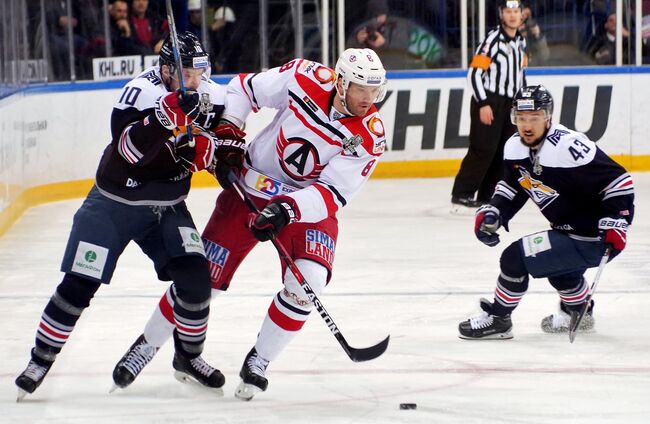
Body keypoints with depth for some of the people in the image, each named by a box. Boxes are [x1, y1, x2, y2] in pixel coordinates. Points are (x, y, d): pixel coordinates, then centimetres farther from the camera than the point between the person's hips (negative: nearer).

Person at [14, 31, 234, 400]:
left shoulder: (212, 96, -6)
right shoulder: (142, 91, -24)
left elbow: (225, 145, 1)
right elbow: (129, 150, -36)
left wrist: (203, 148, -21)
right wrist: (171, 113, -48)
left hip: (167, 207, 4)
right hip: (115, 203, -4)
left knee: (195, 276, -10)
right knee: (80, 283, -7)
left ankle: (189, 357, 13)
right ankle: (41, 358, 10)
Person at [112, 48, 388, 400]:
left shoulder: (369, 137, -19)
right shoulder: (306, 79, -19)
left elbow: (332, 194, -23)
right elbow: (245, 88, -3)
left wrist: (288, 210, -38)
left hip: (309, 204, 0)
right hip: (252, 186, 0)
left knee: (307, 280, -23)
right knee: (205, 276, -1)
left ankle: (257, 363, -2)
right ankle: (148, 344, 21)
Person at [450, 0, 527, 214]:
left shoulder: (521, 42, 13)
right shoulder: (493, 39, -12)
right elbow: (474, 72, -16)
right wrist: (483, 104, -20)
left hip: (511, 104, 8)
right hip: (489, 102, -8)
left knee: (504, 153, 6)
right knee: (484, 150, -13)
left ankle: (486, 196, 13)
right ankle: (461, 196, -9)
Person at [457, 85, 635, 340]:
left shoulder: (568, 147, -28)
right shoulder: (516, 147, -1)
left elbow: (618, 180, -25)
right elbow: (511, 187, 14)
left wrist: (616, 223, -29)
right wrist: (491, 213, -3)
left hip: (591, 237, -10)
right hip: (567, 230, 10)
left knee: (516, 258, -12)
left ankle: (497, 319, 7)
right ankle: (579, 313, 56)